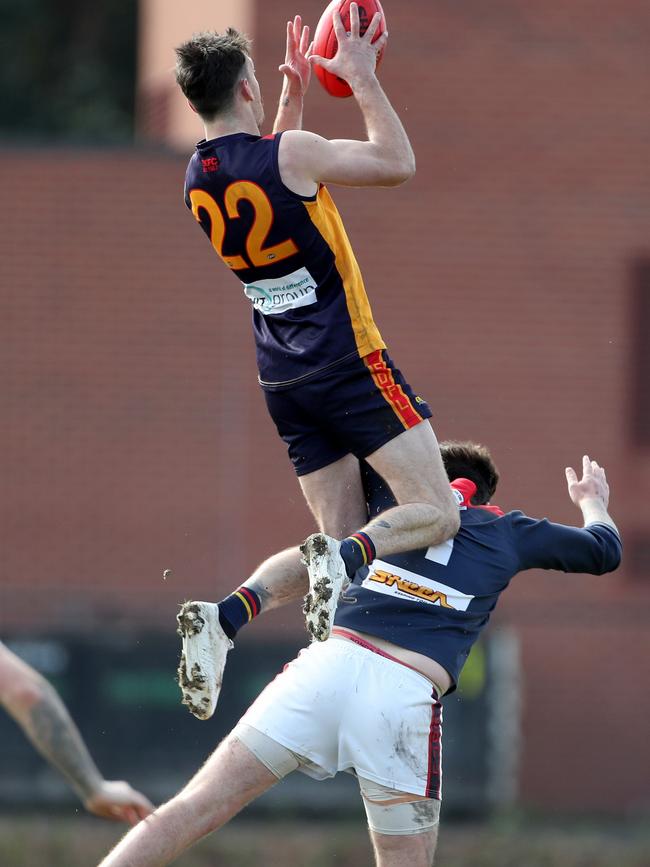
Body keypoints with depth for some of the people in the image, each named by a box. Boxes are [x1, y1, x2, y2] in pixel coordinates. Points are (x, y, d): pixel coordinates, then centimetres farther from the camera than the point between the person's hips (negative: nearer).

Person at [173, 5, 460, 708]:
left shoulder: (197, 180, 8)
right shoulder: (290, 153, -14)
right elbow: (397, 164, -3)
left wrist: (295, 91, 30)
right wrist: (363, 80, 4)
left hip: (283, 381, 7)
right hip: (348, 362, -7)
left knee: (343, 539, 9)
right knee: (436, 514, -5)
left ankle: (226, 614, -14)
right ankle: (340, 563, -35)